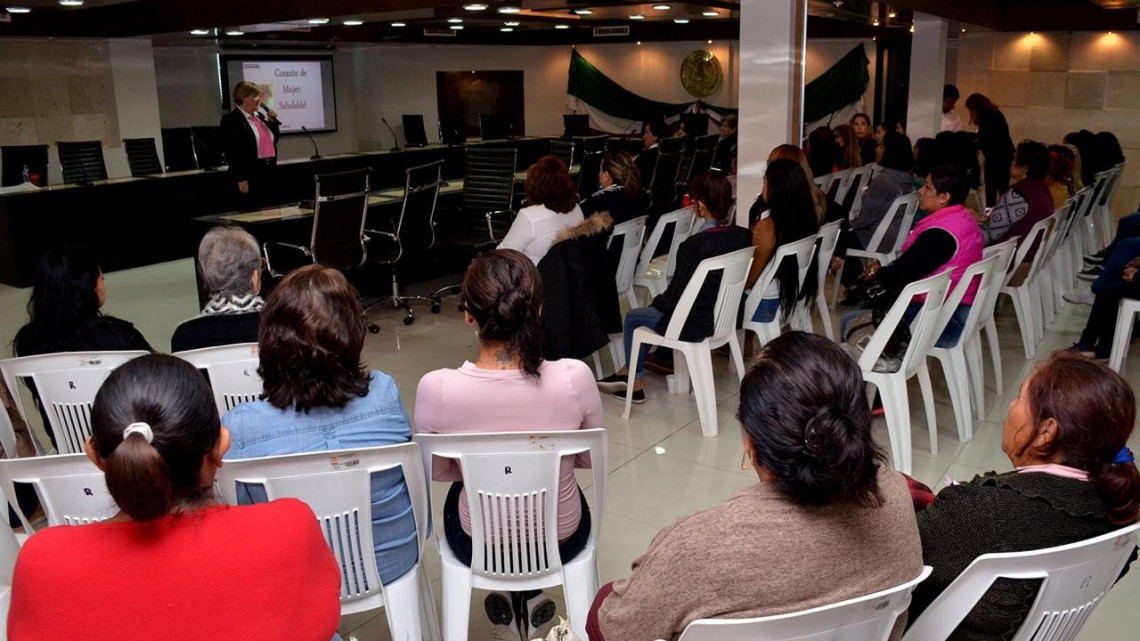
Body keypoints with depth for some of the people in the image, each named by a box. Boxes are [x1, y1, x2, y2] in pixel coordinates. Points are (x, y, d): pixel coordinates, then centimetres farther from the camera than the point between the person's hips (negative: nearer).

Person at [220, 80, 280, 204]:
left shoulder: (260, 116, 15)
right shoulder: (231, 120, -8)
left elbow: (273, 139, 22)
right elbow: (231, 152, -13)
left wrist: (273, 120, 7)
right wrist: (241, 178, -19)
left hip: (269, 172, 7)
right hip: (250, 175, -7)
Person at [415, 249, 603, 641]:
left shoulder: (437, 388, -26)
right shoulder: (575, 377, -25)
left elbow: (435, 472, -7)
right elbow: (591, 459, -6)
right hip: (560, 540, 0)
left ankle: (512, 603, 42)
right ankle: (528, 602, 42)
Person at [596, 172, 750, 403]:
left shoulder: (693, 245, -27)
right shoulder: (744, 237, -7)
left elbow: (674, 297, -20)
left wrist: (657, 301, 4)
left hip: (697, 325, -7)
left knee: (633, 317, 18)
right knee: (659, 308, 28)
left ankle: (635, 384, 30)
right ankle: (629, 371, 37)